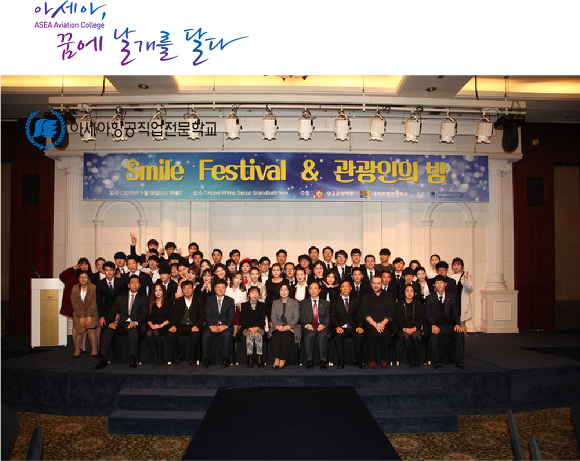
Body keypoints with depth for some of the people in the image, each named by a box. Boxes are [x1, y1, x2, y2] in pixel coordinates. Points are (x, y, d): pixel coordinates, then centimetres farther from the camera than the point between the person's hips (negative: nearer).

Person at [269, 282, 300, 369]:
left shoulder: (294, 302, 13)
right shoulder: (275, 303, 19)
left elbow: (296, 317, 4)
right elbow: (273, 317, 10)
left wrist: (288, 326, -13)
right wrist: (277, 326, -10)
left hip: (290, 327, -2)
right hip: (278, 327, 2)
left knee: (286, 336, -34)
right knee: (276, 335, -32)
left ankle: (283, 360, -32)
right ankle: (276, 359, -30)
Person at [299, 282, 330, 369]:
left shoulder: (325, 303, 20)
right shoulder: (304, 303, 20)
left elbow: (327, 317, 8)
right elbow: (302, 317, 8)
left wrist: (323, 324, -14)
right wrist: (307, 324, -13)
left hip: (321, 326, 0)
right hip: (309, 327, 0)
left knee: (322, 335, -36)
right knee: (310, 335, -36)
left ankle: (323, 360, -28)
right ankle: (309, 360, -28)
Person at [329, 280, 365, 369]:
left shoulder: (355, 301, 19)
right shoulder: (335, 301, 13)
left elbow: (359, 316, 10)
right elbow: (332, 316, 1)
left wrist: (359, 326, -11)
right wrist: (337, 327, -18)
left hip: (353, 328, 2)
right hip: (340, 328, -1)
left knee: (361, 334, -30)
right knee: (338, 335, -35)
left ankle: (358, 360, -20)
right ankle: (341, 361, -21)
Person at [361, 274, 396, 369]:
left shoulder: (389, 297, 15)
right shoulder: (366, 297, 14)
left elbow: (391, 314, 5)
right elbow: (365, 314, 2)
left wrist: (382, 323, -13)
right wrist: (375, 324, -15)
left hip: (385, 323, 0)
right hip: (370, 324, 0)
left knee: (385, 333, -33)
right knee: (373, 333, -33)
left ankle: (384, 360, -18)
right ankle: (372, 360, -20)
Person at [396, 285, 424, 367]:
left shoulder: (418, 304, 13)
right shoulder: (400, 303, 11)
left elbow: (421, 318, 6)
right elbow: (398, 318, 4)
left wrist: (414, 328, -11)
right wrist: (404, 328, -13)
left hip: (416, 329, 0)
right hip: (403, 329, 0)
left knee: (415, 336, -34)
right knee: (406, 336, -34)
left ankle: (416, 358, -17)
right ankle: (411, 359, -22)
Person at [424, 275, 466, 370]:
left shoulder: (452, 298, 14)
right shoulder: (430, 298, 9)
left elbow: (456, 313, 6)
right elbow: (428, 315, 0)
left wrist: (457, 324, -15)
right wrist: (433, 325, -19)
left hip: (449, 326, 2)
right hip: (436, 326, -2)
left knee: (460, 333, -28)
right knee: (435, 334, -35)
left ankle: (459, 361, -17)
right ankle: (437, 361, -22)